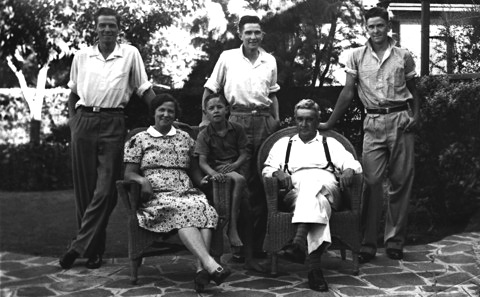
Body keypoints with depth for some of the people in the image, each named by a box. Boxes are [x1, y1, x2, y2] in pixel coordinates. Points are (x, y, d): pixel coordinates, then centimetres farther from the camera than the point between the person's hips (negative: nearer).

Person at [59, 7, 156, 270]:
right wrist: (73, 121, 8)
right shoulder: (81, 56, 11)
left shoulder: (130, 54, 5)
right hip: (84, 121, 2)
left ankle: (79, 246, -1)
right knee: (84, 187, 3)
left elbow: (145, 90, 6)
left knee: (105, 189, -7)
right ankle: (94, 247, 14)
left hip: (112, 123, -2)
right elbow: (73, 93, 19)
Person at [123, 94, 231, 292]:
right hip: (157, 196, -3)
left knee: (204, 207, -33)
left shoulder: (184, 138, 23)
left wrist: (202, 181, 5)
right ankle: (209, 263, -51)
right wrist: (142, 180, -13)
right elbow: (129, 173, 8)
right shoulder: (139, 140, 13)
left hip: (187, 193, 3)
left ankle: (201, 269, -45)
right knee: (183, 210, -37)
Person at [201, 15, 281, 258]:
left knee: (261, 180, 2)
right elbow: (210, 89, 8)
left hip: (264, 121, 3)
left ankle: (258, 240, 10)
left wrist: (277, 121, 17)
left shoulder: (270, 61, 13)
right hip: (237, 120, -3)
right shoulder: (228, 57, 3)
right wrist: (206, 118, 3)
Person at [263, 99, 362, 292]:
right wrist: (278, 173, -4)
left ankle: (300, 241, -59)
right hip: (295, 188, 0)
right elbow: (267, 169, 20)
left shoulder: (330, 143, 32)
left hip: (326, 186, 0)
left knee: (312, 183, -40)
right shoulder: (283, 144, 33)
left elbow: (353, 164, 18)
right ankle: (314, 264, -56)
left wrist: (349, 170, -8)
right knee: (317, 201, -39)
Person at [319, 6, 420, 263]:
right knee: (372, 181, -5)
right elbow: (348, 92, 6)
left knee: (400, 182, 3)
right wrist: (329, 123, 3)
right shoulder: (357, 56, 7)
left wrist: (415, 116, -6)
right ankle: (367, 244, -1)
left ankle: (395, 241, 13)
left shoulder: (404, 56, 7)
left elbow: (413, 91, 12)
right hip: (373, 123, 0)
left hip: (401, 120, 0)